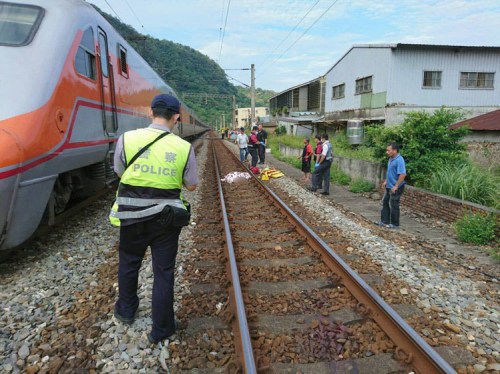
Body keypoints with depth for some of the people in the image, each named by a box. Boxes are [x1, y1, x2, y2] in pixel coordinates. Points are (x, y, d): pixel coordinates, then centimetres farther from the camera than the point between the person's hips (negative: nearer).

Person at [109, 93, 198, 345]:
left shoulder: (127, 139, -9)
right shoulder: (184, 147, -11)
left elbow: (119, 172, 6)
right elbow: (191, 186, -1)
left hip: (132, 216, 1)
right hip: (166, 218, -1)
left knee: (128, 263, 24)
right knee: (163, 272, 11)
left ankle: (126, 311, 46)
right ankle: (161, 330, 22)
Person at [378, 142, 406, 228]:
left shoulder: (399, 160, -22)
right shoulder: (391, 159, 7)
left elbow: (403, 174, -27)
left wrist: (396, 186, -25)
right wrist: (385, 181, 18)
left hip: (396, 188, -9)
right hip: (389, 186, 10)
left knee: (393, 206, 2)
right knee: (385, 202, 15)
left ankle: (395, 224, 17)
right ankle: (385, 221, 26)